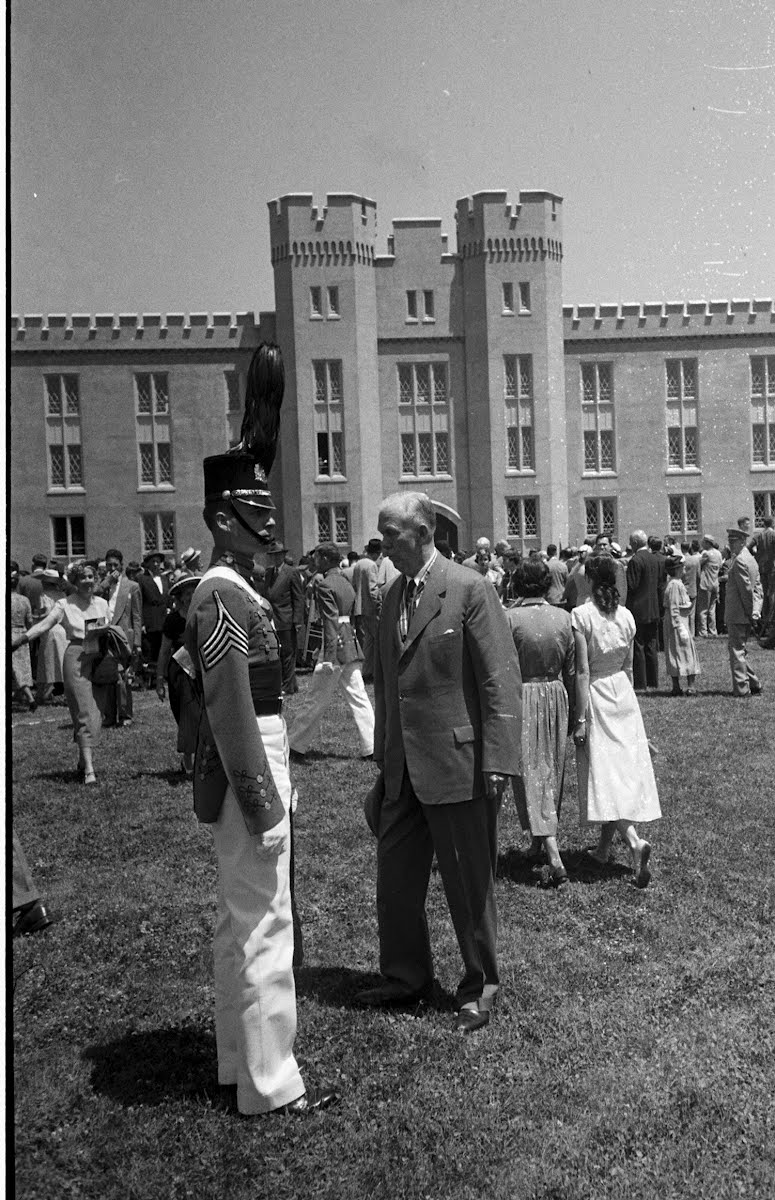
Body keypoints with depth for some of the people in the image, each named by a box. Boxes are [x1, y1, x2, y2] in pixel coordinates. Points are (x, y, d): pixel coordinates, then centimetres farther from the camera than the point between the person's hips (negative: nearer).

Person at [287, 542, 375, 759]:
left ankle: (294, 745, 15)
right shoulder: (346, 584, 15)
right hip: (351, 645, 8)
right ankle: (371, 747, 8)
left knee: (316, 700, 3)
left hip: (336, 645, -7)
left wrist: (329, 657, -20)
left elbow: (331, 621, -18)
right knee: (358, 698, 8)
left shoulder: (323, 584, -11)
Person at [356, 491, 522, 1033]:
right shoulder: (394, 596, 11)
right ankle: (405, 976, 36)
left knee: (470, 882, 8)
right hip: (403, 769, 7)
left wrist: (498, 762, -19)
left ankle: (481, 987, 28)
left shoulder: (470, 589, -12)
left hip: (457, 764, -7)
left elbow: (502, 679, -15)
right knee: (395, 879, 16)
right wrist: (384, 756, 15)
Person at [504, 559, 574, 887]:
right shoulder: (563, 617, -1)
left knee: (531, 773, 0)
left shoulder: (509, 618, -12)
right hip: (555, 696, 4)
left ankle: (554, 857, -10)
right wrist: (573, 713, 15)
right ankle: (540, 842, 34)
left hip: (522, 697, -4)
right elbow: (570, 672, 5)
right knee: (551, 772, 18)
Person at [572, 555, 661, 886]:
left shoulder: (581, 615, -14)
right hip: (623, 695, 6)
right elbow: (628, 667, 9)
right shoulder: (626, 615, 2)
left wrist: (580, 718, -13)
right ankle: (604, 847, 22)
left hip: (596, 697, -5)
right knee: (624, 768, 12)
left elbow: (582, 671, -16)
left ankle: (634, 841, -18)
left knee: (604, 773, -1)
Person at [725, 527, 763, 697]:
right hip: (746, 615, 9)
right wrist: (755, 612, 11)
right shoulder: (751, 559, 15)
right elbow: (757, 587, 15)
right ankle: (753, 684, 21)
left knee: (737, 651, -3)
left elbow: (746, 590, -19)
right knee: (741, 651, 17)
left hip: (737, 615, -9)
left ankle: (741, 689, 1)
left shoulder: (739, 561, -16)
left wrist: (750, 614, -13)